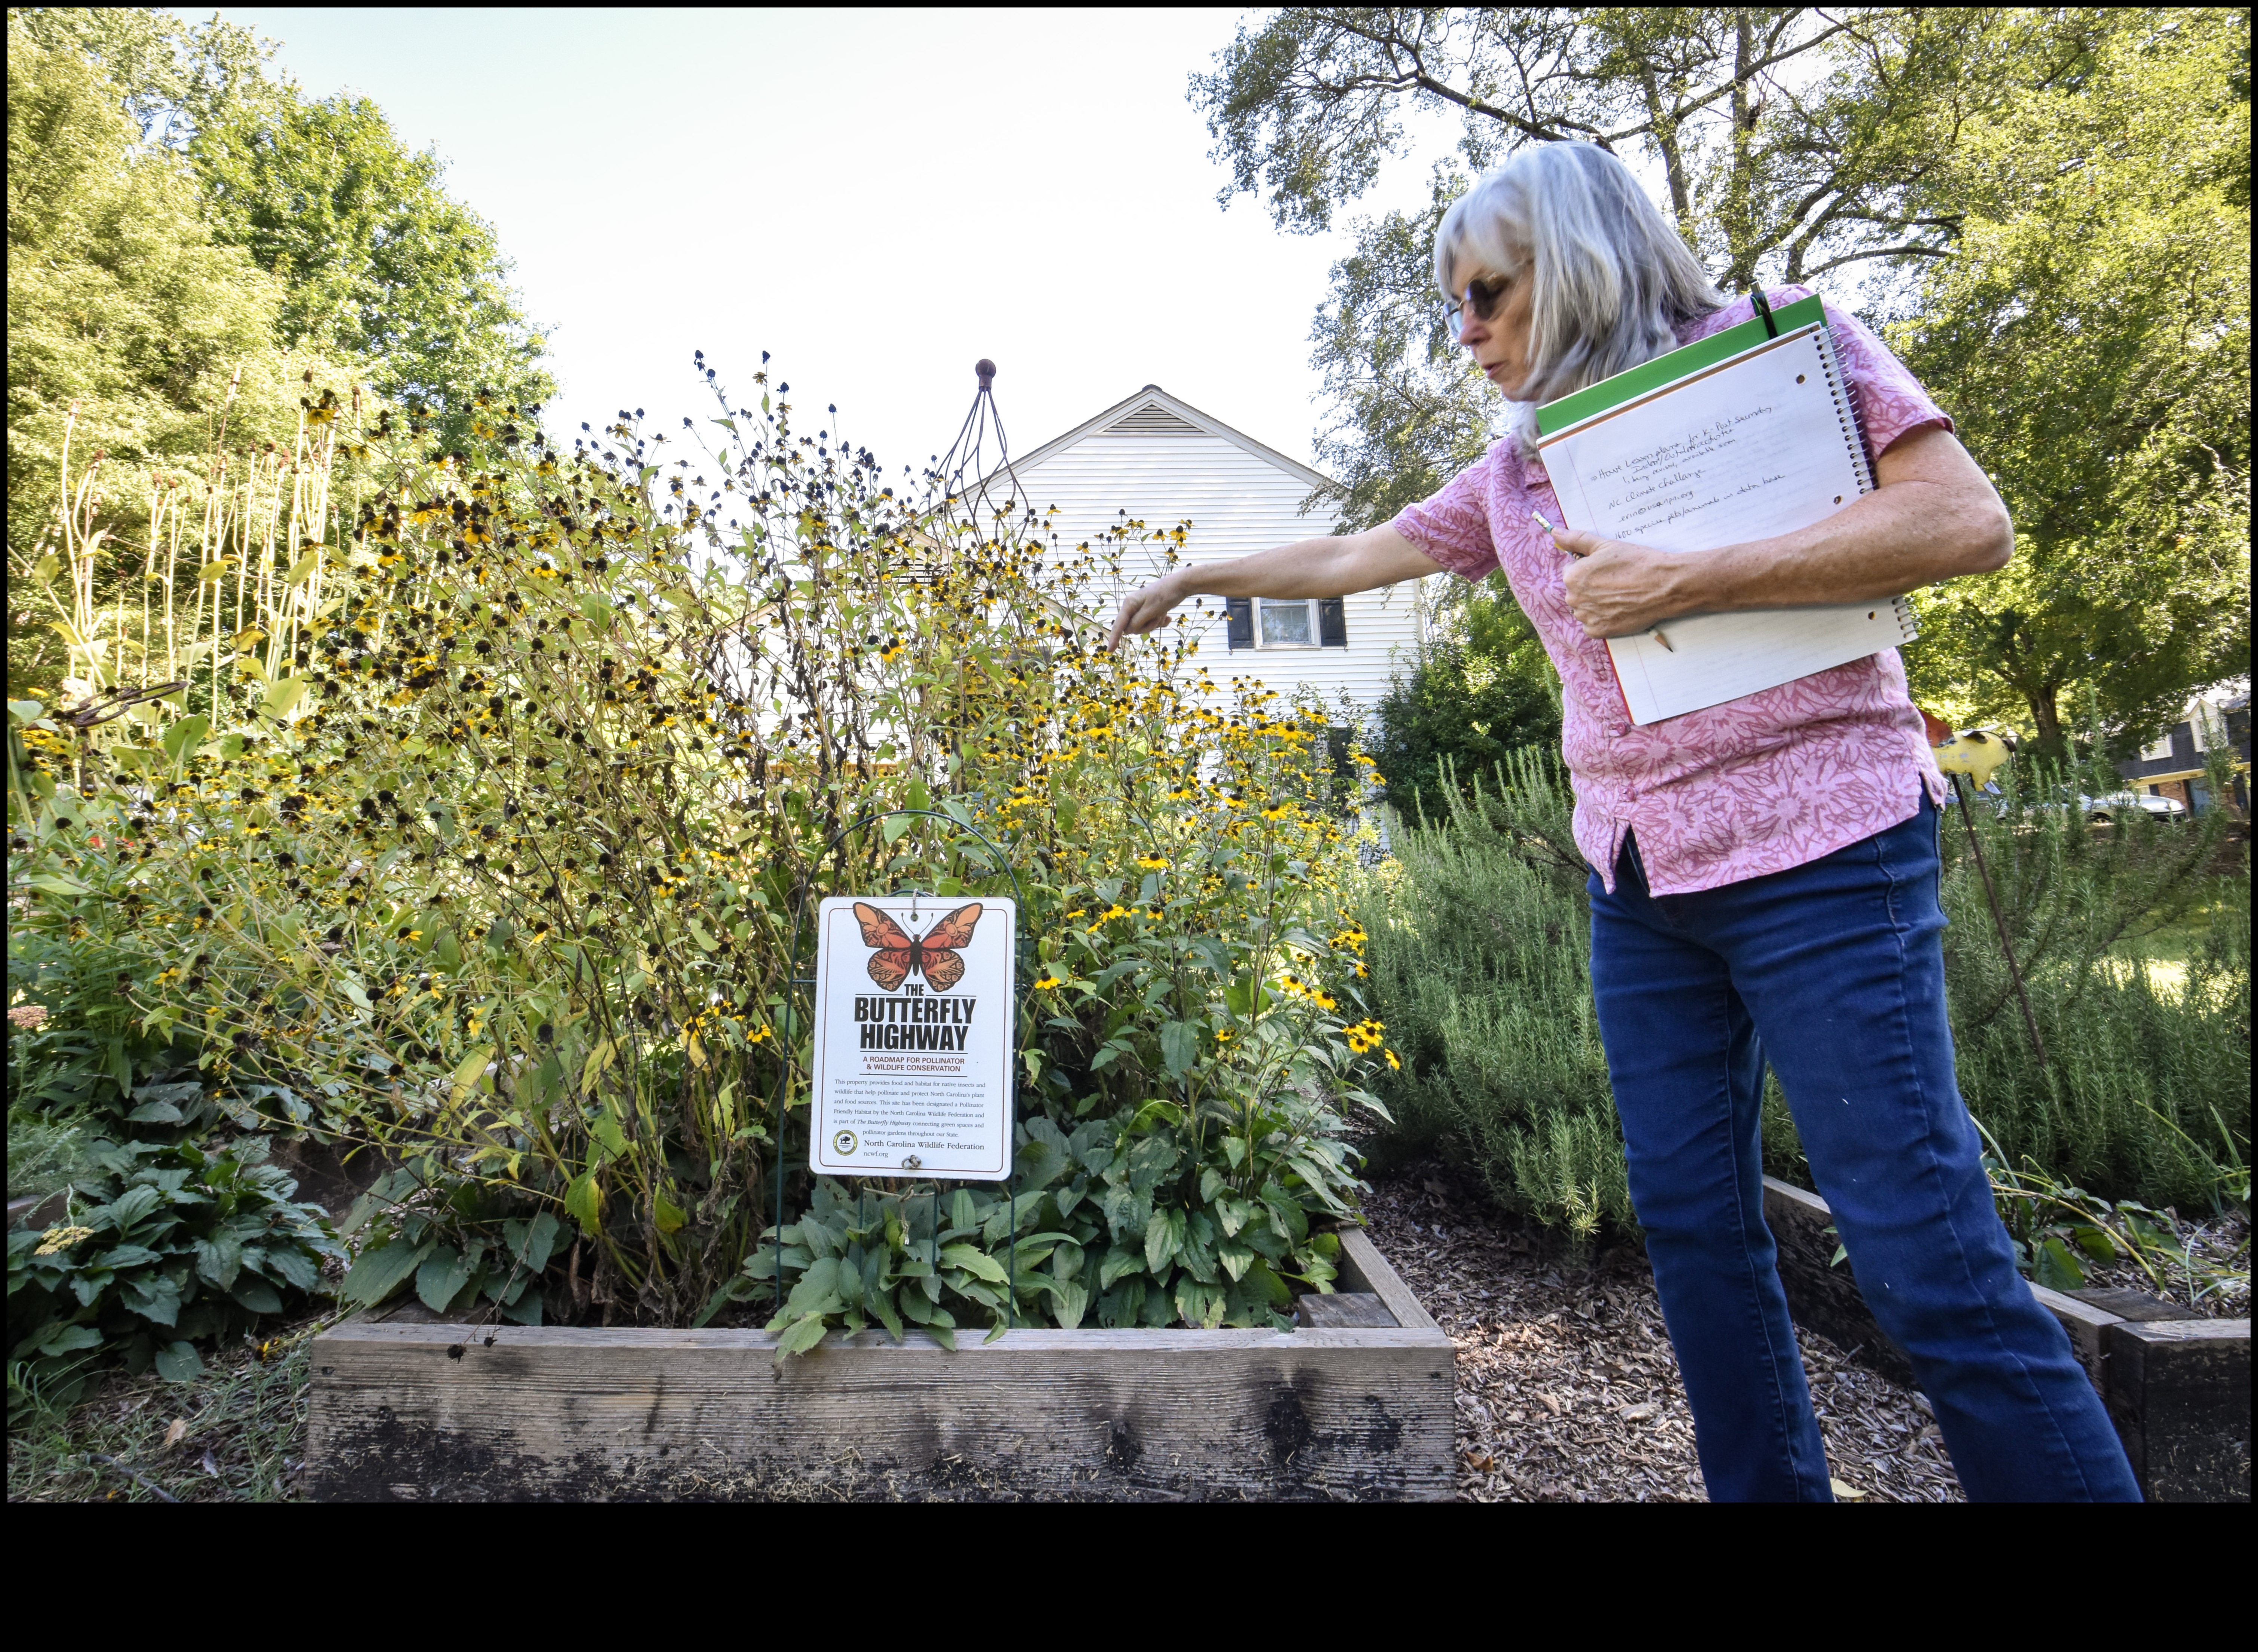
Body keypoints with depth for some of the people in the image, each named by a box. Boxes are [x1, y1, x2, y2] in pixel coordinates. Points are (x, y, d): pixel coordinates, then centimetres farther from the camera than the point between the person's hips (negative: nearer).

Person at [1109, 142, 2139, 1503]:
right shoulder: (1512, 473, 16)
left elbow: (1969, 522, -9)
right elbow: (1352, 557, 27)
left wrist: (1682, 583, -16)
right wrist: (1199, 575, 33)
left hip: (1821, 846, -6)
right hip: (1638, 879, 6)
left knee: (1932, 1258, -6)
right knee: (1693, 1224, 10)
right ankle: (1769, 1487, 25)